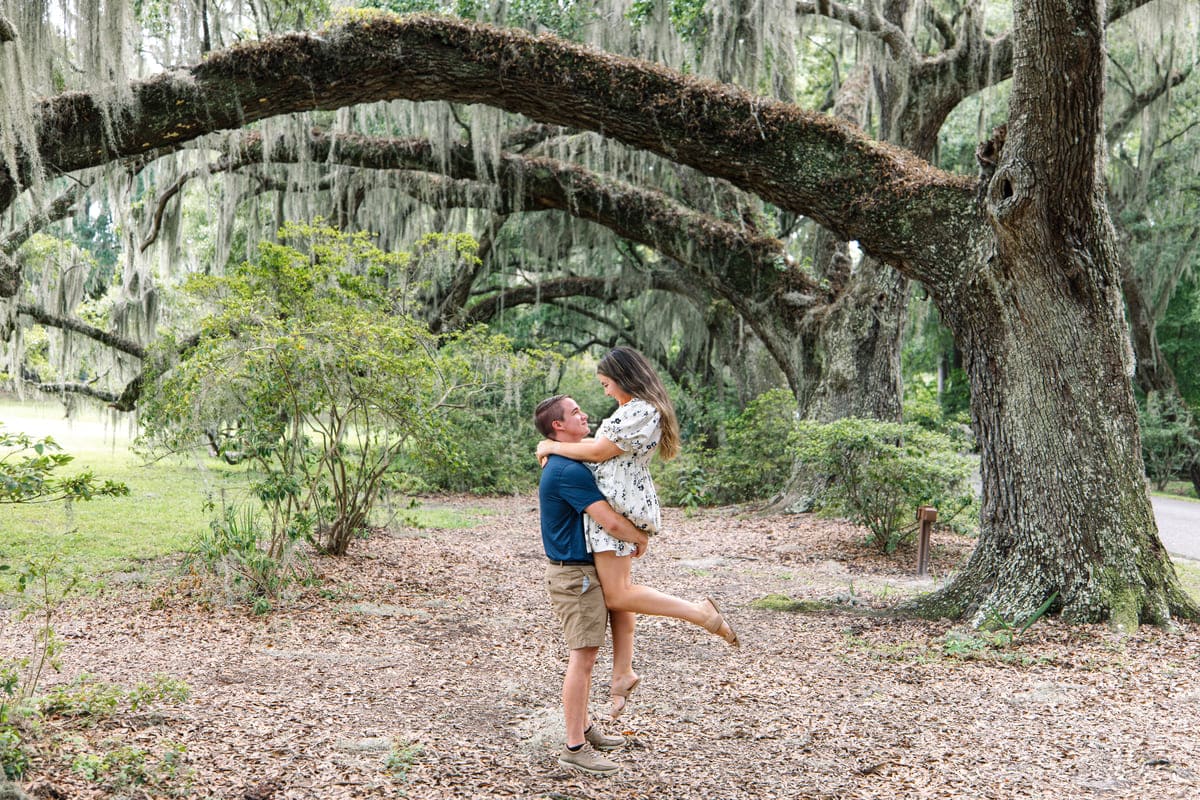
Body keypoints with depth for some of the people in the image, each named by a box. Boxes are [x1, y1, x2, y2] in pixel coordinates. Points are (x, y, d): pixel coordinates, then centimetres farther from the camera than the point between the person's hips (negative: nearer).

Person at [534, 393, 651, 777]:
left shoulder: (565, 465, 13)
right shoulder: (568, 470, -21)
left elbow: (603, 517, 25)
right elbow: (611, 522, -24)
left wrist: (634, 534, 12)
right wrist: (641, 539, -6)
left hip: (581, 570, 10)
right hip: (575, 575, -10)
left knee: (586, 655, 18)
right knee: (582, 657, -6)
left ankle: (583, 728, 29)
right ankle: (575, 748, 0)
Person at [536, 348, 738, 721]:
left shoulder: (639, 412, -17)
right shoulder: (643, 408, 17)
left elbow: (598, 452, -16)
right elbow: (607, 444, 24)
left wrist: (552, 447, -5)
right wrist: (560, 445, 17)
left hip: (618, 505, -11)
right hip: (621, 504, 11)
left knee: (617, 595, -10)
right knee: (617, 592, 13)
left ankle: (701, 612, -9)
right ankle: (622, 674, 19)